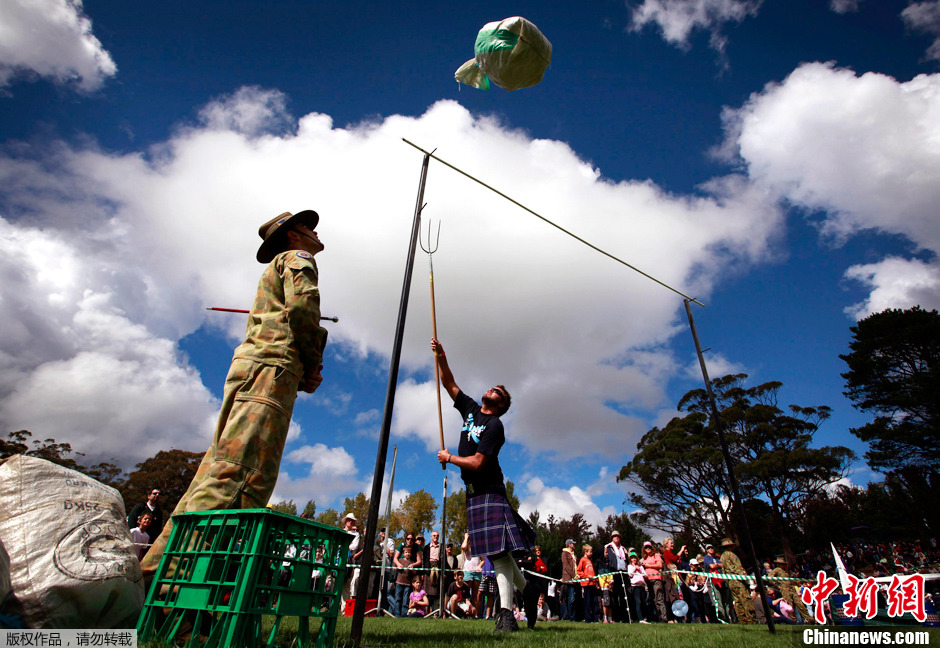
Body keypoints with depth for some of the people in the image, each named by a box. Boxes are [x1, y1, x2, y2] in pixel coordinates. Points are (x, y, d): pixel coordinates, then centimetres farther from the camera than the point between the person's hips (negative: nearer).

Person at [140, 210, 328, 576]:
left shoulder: (275, 270, 37)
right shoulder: (297, 258, 9)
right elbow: (302, 306, -12)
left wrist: (304, 374, 14)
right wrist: (313, 364, -3)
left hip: (249, 369, 10)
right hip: (270, 369, -10)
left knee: (219, 470, 6)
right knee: (240, 476, -19)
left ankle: (158, 568, 6)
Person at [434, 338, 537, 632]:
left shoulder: (495, 426, -13)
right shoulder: (471, 409, 9)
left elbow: (477, 462, -19)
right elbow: (450, 384, 11)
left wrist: (448, 458, -6)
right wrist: (441, 357, -1)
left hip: (489, 492, -7)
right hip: (474, 492, 7)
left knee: (499, 550, -10)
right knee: (497, 551, 11)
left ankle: (506, 613, -7)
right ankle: (527, 590, 25)